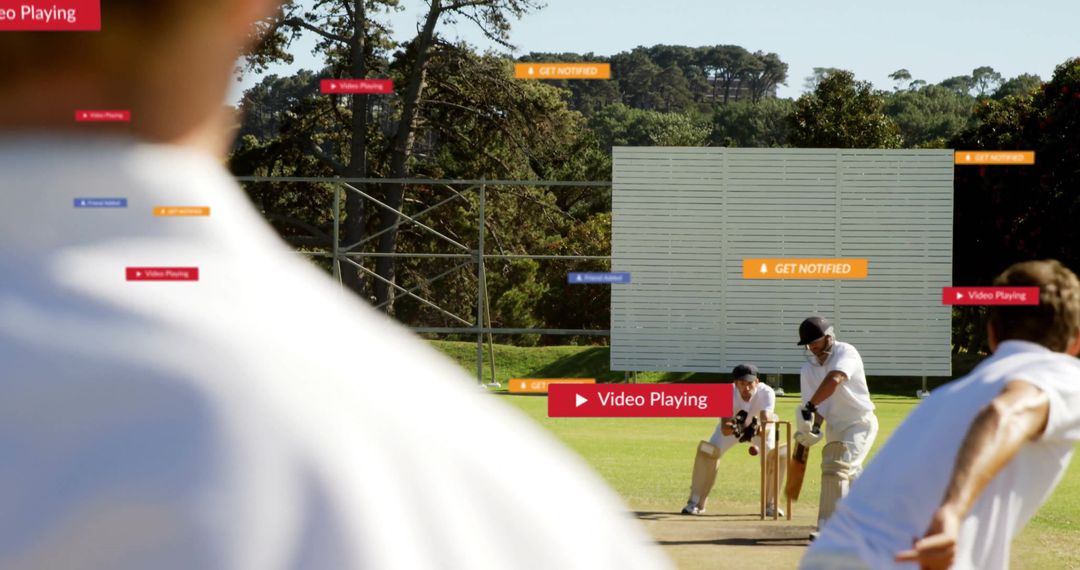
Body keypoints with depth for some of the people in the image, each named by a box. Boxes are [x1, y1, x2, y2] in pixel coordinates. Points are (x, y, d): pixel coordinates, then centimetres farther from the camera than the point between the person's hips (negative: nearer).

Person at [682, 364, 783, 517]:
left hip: (760, 426, 0)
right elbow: (724, 429, -43)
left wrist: (756, 429, -70)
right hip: (733, 425, 0)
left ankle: (771, 504, -4)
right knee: (707, 452, -20)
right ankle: (696, 502, -6)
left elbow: (766, 422, -48)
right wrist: (733, 427, -66)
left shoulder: (766, 393, -35)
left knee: (775, 453, -23)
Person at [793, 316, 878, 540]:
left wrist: (809, 407, -43)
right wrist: (812, 428, -22)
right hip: (834, 427, 8)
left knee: (836, 468, -22)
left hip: (860, 423, -8)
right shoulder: (808, 369, 1)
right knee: (850, 474, 19)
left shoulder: (845, 353, -19)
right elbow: (818, 407, -1)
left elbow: (834, 380, -38)